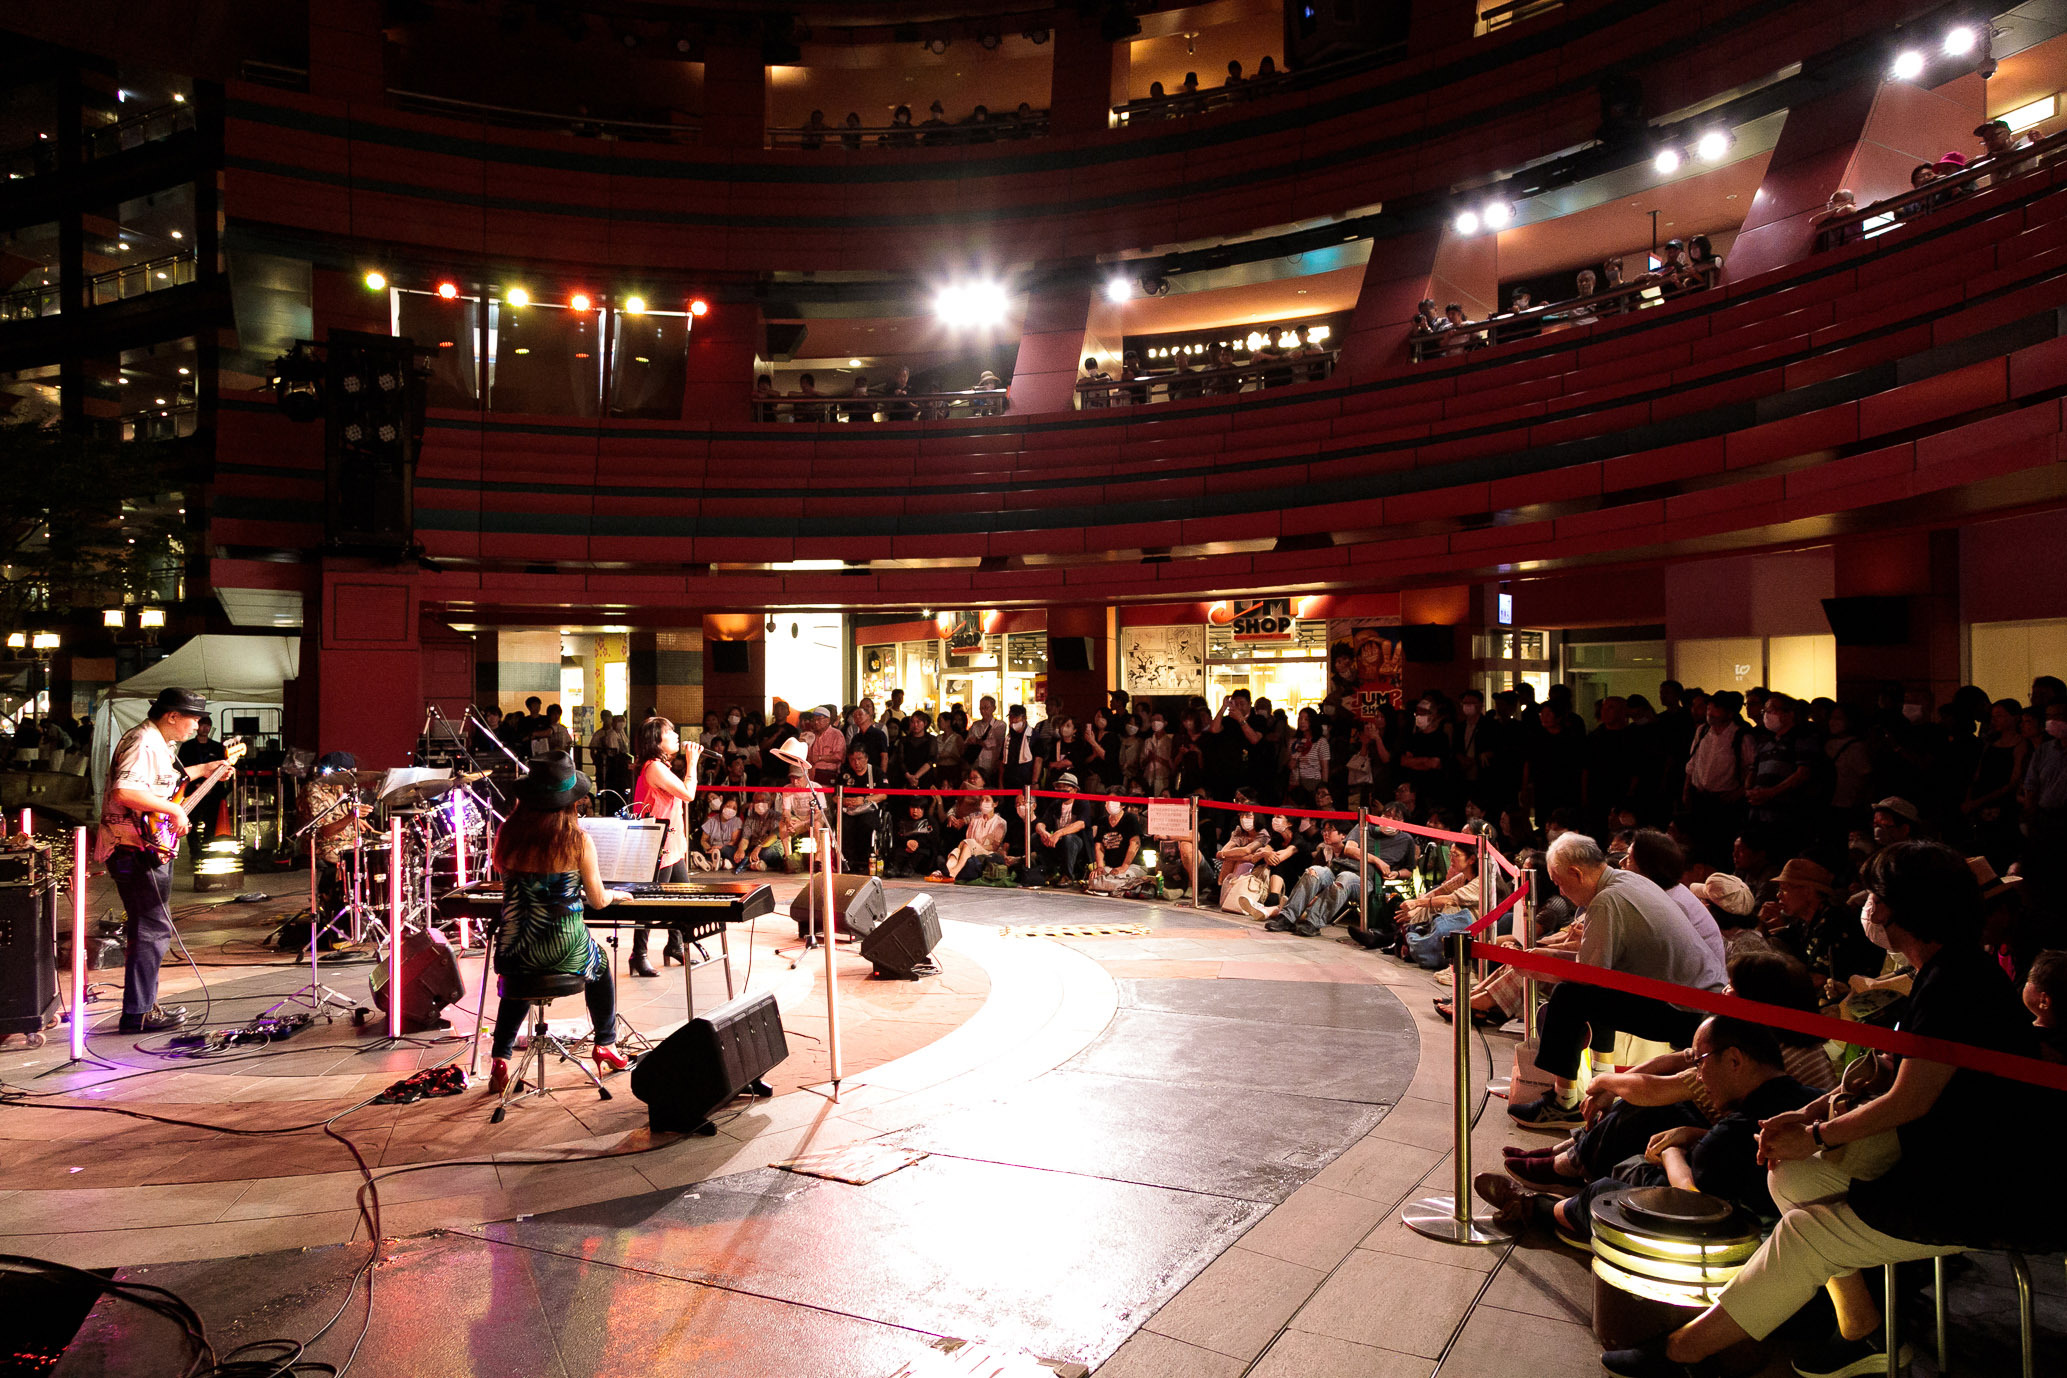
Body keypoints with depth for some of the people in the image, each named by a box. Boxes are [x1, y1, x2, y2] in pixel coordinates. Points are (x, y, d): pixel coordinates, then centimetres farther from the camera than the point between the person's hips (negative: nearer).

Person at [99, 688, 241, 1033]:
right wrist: (173, 809, -26)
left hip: (148, 847, 11)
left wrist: (203, 770, 31)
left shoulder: (158, 742, 15)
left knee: (148, 928, 16)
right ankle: (138, 1014, -2)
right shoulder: (144, 743, -19)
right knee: (153, 930, -7)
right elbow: (124, 791, -33)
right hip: (137, 850, -11)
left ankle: (144, 1003, 25)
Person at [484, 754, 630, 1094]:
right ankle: (605, 1045, 40)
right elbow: (598, 901, -2)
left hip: (514, 951, 3)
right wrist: (616, 894, 18)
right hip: (566, 950, -2)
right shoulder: (579, 840, -12)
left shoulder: (508, 835, -4)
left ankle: (500, 1060, 31)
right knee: (600, 965, 32)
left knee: (519, 978, 38)